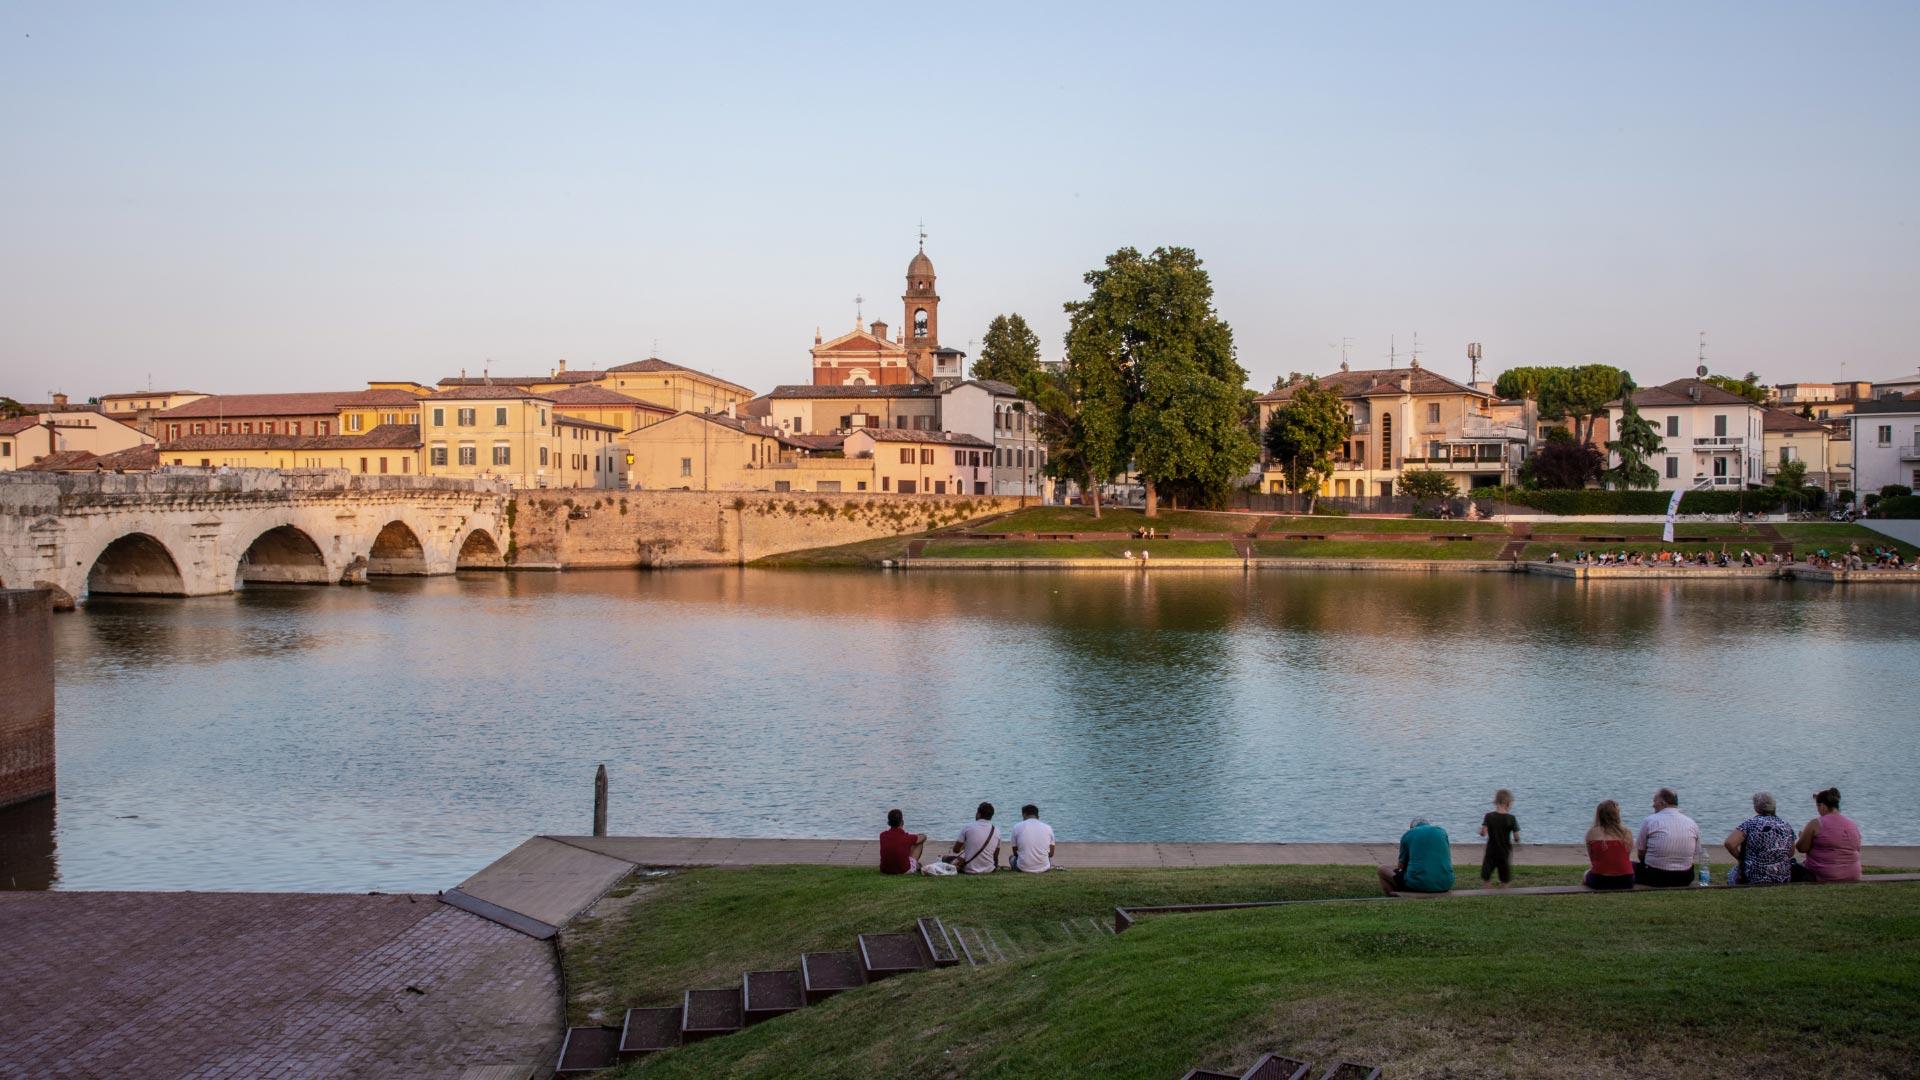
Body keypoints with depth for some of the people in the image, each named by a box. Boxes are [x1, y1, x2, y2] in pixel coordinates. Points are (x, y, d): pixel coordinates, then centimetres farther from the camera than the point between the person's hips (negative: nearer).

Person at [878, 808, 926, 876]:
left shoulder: (882, 836, -6)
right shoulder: (906, 837, -15)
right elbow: (923, 836, 7)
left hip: (885, 871, 4)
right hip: (904, 871, -4)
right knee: (920, 841, 14)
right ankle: (916, 866, 32)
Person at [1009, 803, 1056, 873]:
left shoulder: (1017, 827, -2)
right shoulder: (1048, 828, 2)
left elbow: (1015, 852, 9)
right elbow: (1051, 854, 8)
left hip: (1023, 868, -2)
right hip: (1043, 868, 2)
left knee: (1012, 857, 31)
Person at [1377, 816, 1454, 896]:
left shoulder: (1407, 835, 5)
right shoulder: (1442, 832, 14)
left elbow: (1401, 865, 10)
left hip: (1418, 884, -3)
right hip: (1444, 885, 3)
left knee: (1383, 870, 19)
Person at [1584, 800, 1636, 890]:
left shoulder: (1591, 833, -4)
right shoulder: (1627, 833, 0)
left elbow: (1592, 859, 2)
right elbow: (1627, 857, 8)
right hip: (1625, 881, -3)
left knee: (1586, 874, 35)